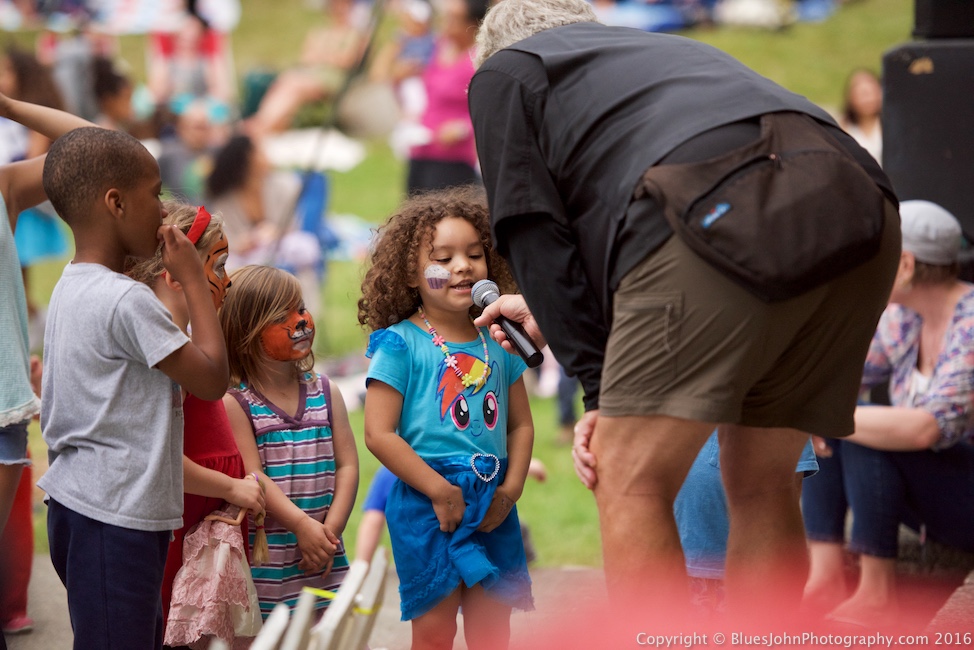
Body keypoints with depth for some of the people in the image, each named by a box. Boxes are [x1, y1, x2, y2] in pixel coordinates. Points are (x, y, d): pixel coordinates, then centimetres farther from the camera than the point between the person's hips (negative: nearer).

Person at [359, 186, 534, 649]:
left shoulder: (499, 343, 10)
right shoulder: (400, 344, -6)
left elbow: (521, 424, 14)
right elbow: (379, 434, -11)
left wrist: (511, 489, -1)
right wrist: (440, 490, -14)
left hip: (493, 506, 5)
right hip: (427, 506, -5)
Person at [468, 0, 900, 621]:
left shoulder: (505, 70, 25)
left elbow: (534, 237, 13)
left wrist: (600, 392, 12)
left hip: (722, 212, -7)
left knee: (631, 482, -2)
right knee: (761, 486, 17)